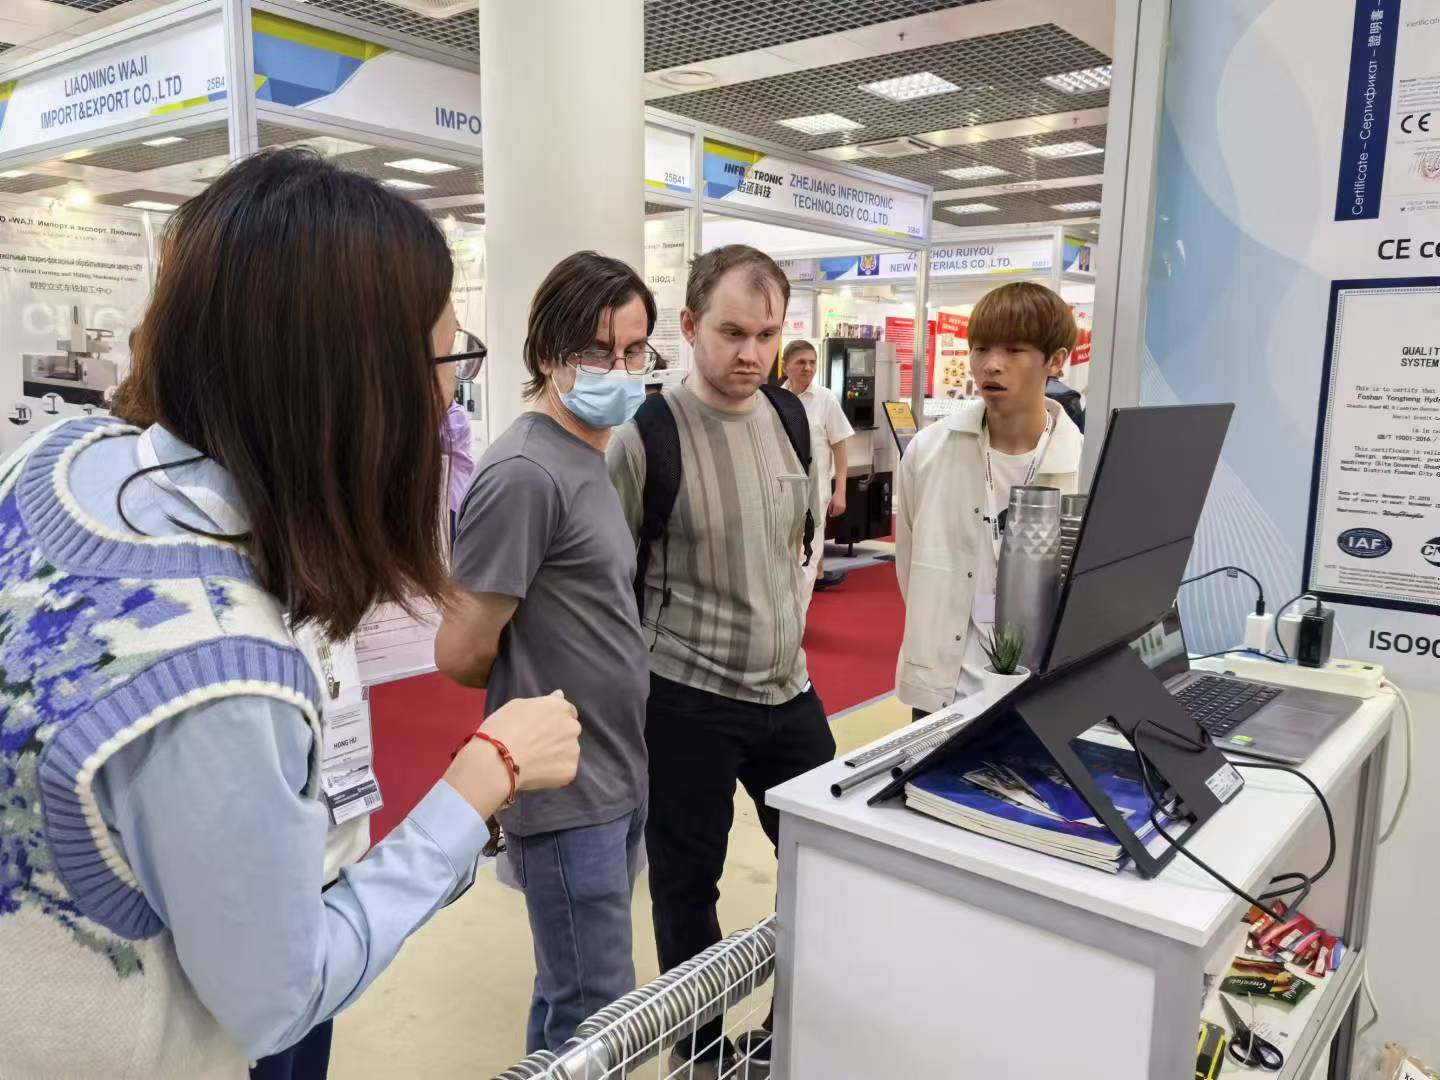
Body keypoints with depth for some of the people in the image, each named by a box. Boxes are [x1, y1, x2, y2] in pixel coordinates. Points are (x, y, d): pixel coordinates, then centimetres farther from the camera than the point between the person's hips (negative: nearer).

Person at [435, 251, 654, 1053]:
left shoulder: (594, 459, 7)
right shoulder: (526, 474, -22)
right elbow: (461, 654, -19)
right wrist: (537, 686, -3)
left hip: (618, 774, 8)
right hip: (569, 788, -8)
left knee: (572, 996, 23)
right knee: (597, 1016, 8)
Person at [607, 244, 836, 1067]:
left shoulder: (792, 416, 2)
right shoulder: (645, 435, -16)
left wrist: (788, 618, 11)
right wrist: (660, 645, -6)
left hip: (788, 688, 6)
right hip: (687, 699, -6)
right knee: (688, 882, 11)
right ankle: (702, 1045, 35)